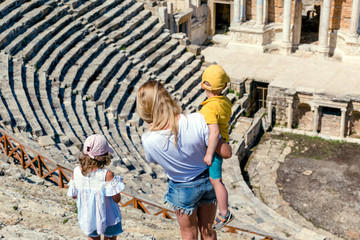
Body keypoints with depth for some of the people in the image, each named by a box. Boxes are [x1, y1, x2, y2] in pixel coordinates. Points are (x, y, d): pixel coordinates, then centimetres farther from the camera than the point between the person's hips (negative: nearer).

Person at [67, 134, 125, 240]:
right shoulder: (107, 175, -28)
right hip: (107, 218, -3)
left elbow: (74, 195, -4)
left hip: (88, 218, 3)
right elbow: (116, 199, -21)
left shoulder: (76, 172, -16)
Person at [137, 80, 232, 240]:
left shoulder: (149, 140, -29)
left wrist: (150, 127, -1)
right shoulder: (198, 120, -32)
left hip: (183, 189, -2)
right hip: (208, 181, 2)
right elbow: (226, 153, -23)